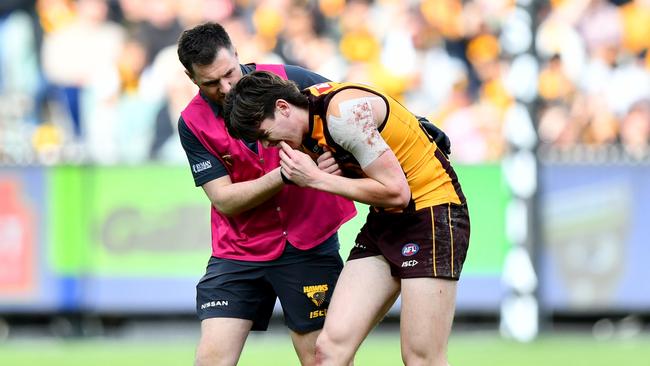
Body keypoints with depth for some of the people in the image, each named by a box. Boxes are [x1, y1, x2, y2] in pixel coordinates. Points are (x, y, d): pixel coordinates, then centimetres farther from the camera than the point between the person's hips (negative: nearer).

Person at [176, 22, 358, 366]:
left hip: (308, 244, -1)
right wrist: (286, 175, -24)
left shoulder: (290, 80, -10)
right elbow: (224, 199, -11)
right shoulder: (192, 123, -8)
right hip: (237, 251, 1)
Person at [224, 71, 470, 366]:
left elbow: (396, 192, -23)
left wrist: (316, 179, -18)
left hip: (432, 212, -9)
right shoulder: (305, 126, 4)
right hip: (383, 221, 9)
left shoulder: (344, 112, -22)